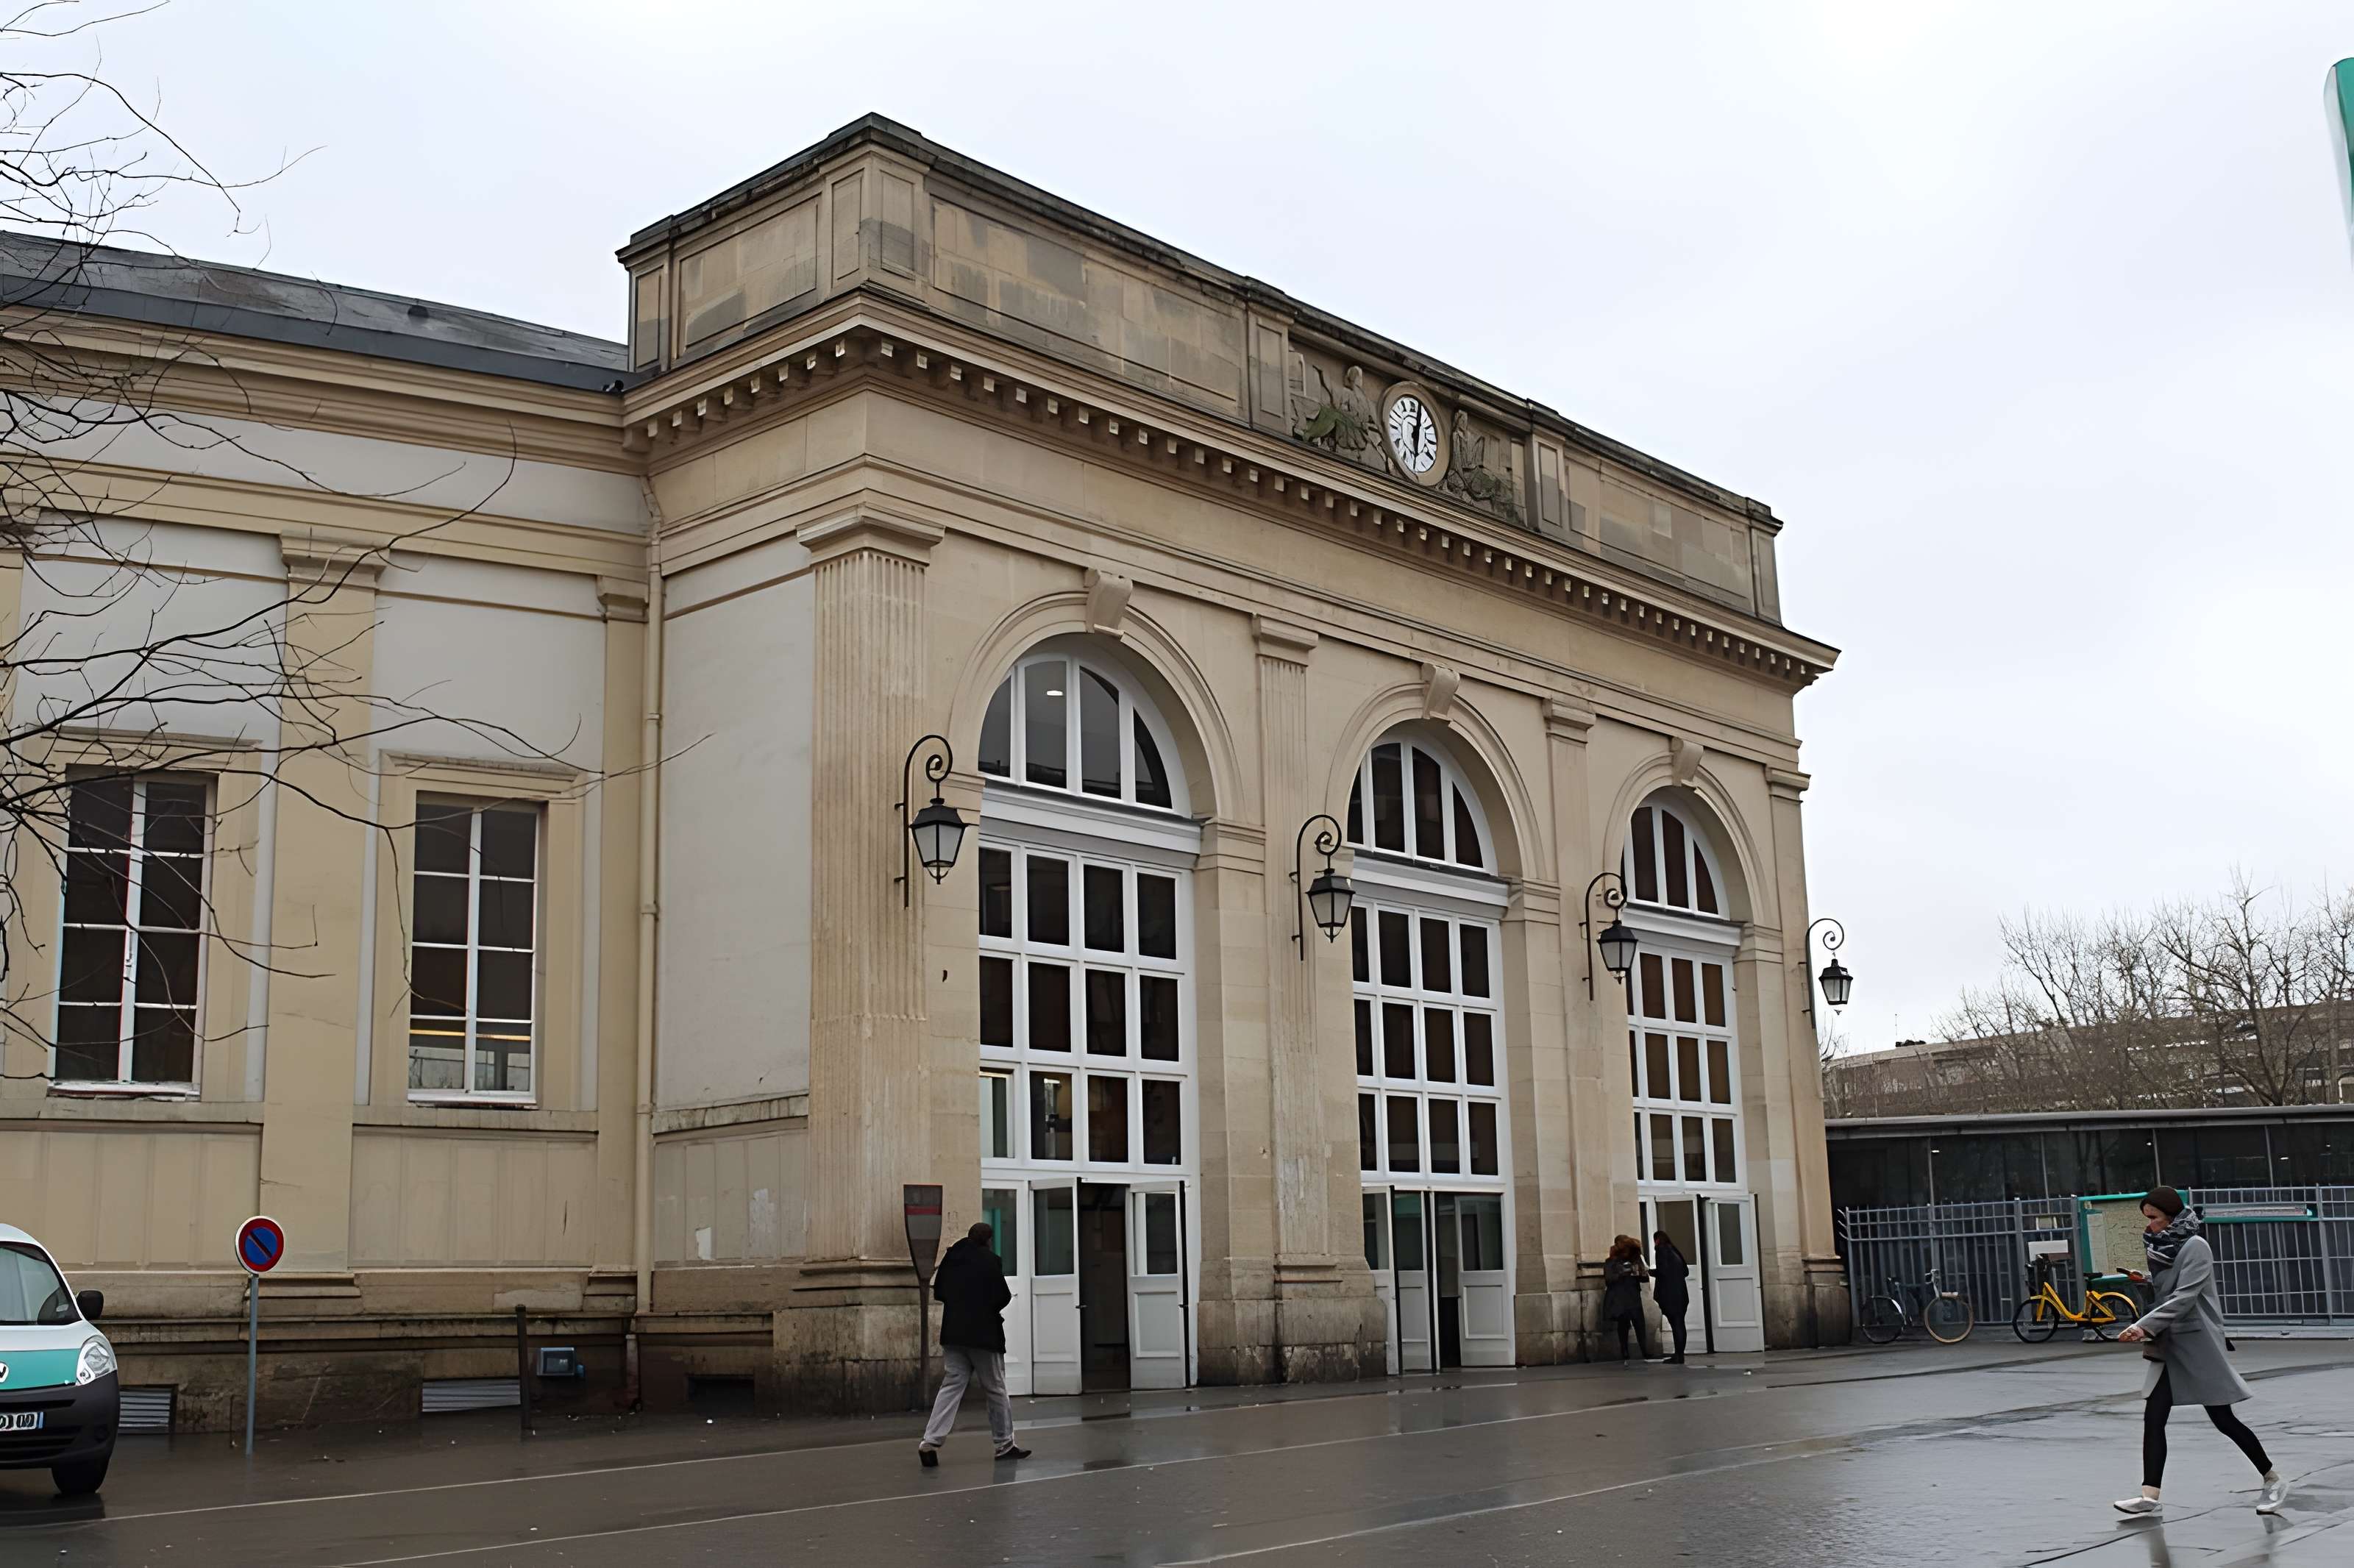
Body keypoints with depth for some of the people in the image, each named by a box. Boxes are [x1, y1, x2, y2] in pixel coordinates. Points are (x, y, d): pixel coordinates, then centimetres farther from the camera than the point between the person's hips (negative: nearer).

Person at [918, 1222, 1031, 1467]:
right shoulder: (989, 1260, -11)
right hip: (984, 1334, -5)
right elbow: (1002, 1297, -12)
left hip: (953, 1333, 5)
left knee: (951, 1386, 3)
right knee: (995, 1389, 9)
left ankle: (931, 1441, -12)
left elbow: (938, 1293, 14)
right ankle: (1005, 1444, 18)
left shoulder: (951, 1259, 6)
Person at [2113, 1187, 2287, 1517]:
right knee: (2153, 1418, -3)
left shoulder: (2196, 1247, -14)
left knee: (2222, 1419, 3)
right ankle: (2149, 1496, -6)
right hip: (2166, 1344, 7)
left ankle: (2273, 1480, 22)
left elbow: (2183, 1298, -22)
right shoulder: (2159, 1246, 8)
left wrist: (2144, 1326, -28)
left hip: (2197, 1342, -7)